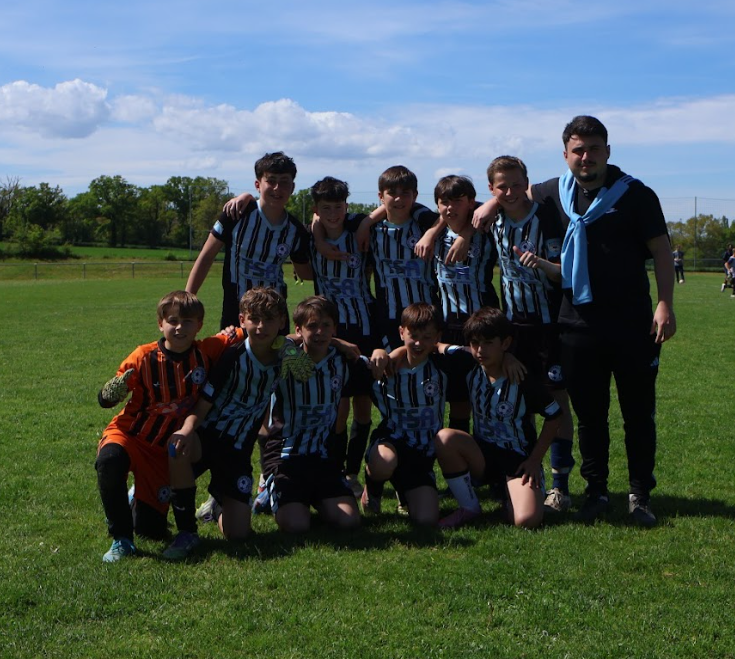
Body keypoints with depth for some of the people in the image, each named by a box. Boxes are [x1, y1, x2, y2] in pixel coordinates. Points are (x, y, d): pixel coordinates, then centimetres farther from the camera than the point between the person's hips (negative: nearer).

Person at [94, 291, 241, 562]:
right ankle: (121, 539, -19)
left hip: (167, 449, 2)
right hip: (131, 435, -2)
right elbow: (104, 400, -12)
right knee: (109, 461, -39)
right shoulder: (144, 357, -15)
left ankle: (139, 501, 38)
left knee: (152, 529, 0)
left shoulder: (207, 352, -9)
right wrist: (112, 392, -36)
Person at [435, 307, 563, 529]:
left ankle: (512, 492, 10)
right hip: (484, 456, 4)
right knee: (444, 438, -29)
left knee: (527, 520, -29)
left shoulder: (523, 380, -14)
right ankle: (469, 508, -10)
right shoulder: (471, 372, -3)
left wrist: (535, 460, -8)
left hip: (518, 459, -3)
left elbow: (555, 415, -5)